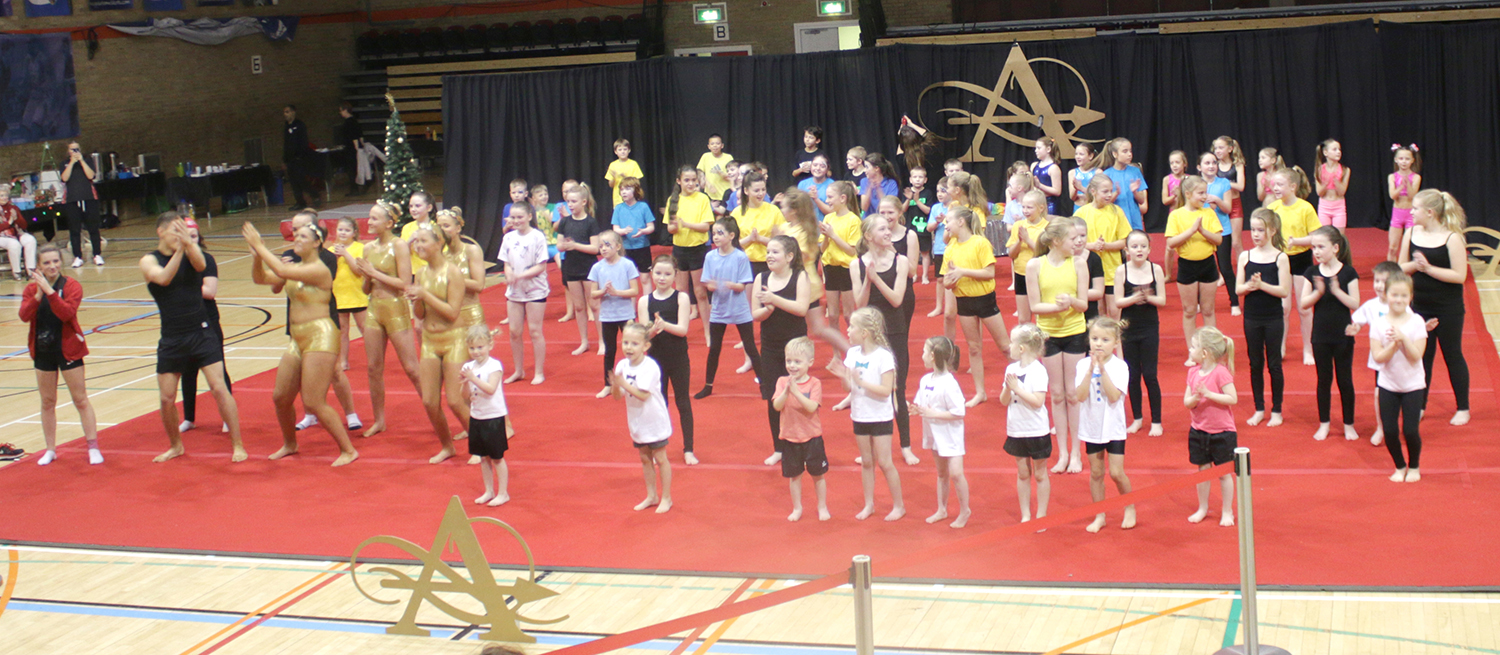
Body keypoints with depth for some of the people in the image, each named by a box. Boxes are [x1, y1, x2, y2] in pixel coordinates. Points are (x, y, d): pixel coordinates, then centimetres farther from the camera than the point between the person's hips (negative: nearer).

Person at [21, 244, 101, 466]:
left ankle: (93, 447, 6)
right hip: (43, 351, 4)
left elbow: (66, 312, -25)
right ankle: (50, 450, 22)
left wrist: (49, 291, -32)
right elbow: (24, 316, -14)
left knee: (81, 399, 0)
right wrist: (38, 294, -26)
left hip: (68, 349, -4)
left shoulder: (71, 286, -9)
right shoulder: (31, 288, 1)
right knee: (47, 402, 12)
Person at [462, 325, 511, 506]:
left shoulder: (494, 366, -13)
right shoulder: (468, 367, 2)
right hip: (476, 417, 6)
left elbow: (491, 389, -25)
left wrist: (473, 378, -32)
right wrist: (465, 381, -17)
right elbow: (467, 394, 1)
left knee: (497, 458, 3)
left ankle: (503, 493, 12)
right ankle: (489, 491, 27)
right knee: (483, 457, 15)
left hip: (494, 417, -6)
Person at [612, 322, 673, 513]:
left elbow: (643, 395, -30)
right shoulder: (622, 366, -5)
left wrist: (623, 384, -35)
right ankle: (652, 496, 30)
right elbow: (618, 397, -4)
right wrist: (615, 385, -24)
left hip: (655, 421, -6)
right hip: (637, 422, 6)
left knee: (660, 458, 6)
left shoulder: (649, 367, -23)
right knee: (645, 458, 17)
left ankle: (666, 498, 18)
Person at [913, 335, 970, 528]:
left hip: (950, 434, -7)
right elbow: (921, 403, 11)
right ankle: (942, 510, 28)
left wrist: (933, 413, -23)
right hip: (935, 433, 7)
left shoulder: (949, 384, -22)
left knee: (955, 473, -8)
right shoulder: (926, 380, 1)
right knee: (941, 472, 17)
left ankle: (964, 511, 9)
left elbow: (959, 412, -24)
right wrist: (917, 408, -12)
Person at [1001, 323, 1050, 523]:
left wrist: (1017, 388, -23)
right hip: (1016, 431, 6)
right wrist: (1008, 387, -15)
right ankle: (1025, 516, 21)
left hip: (1037, 432, -6)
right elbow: (1004, 401, 3)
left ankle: (1041, 516, 18)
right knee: (1022, 473, 13)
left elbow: (1038, 401, -24)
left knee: (1040, 474, 8)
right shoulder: (1011, 369, 2)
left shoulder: (1038, 371, -16)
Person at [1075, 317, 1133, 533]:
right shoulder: (1083, 365, -5)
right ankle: (1099, 516, 21)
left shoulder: (1119, 366, -10)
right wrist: (1091, 370, -24)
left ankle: (1130, 509, 21)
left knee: (1116, 472, -2)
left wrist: (1102, 369, -25)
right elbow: (1080, 396, -16)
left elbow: (1114, 397, -22)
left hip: (1113, 427, -2)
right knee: (1095, 472, 10)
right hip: (1091, 426, 3)